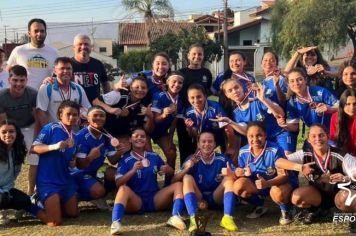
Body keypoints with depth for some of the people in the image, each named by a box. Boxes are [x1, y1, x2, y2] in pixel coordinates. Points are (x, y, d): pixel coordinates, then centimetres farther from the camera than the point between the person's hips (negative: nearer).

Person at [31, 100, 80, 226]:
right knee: (55, 222, -10)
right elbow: (34, 148, -15)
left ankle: (52, 204, 35)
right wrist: (54, 146, -29)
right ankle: (40, 203, 18)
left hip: (66, 180, 7)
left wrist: (73, 163, -1)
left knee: (73, 214, 13)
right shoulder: (51, 128, -11)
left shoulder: (74, 138, 11)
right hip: (48, 180, -7)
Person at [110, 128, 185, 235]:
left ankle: (175, 217, -38)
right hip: (136, 201, -3)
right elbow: (118, 183, -13)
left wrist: (168, 170, -8)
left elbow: (172, 173, 16)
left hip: (155, 199, 3)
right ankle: (116, 223, -52)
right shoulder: (125, 160, -1)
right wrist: (133, 170, -27)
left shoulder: (154, 156, 9)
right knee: (124, 188, -32)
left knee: (178, 184, -14)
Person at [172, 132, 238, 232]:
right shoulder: (192, 159, -7)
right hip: (197, 199, 0)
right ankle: (194, 218, -41)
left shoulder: (222, 159, -7)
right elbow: (174, 180, -13)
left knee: (229, 179, -20)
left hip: (216, 198, 0)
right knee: (187, 177, -24)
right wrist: (186, 168, -31)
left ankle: (227, 218, -34)